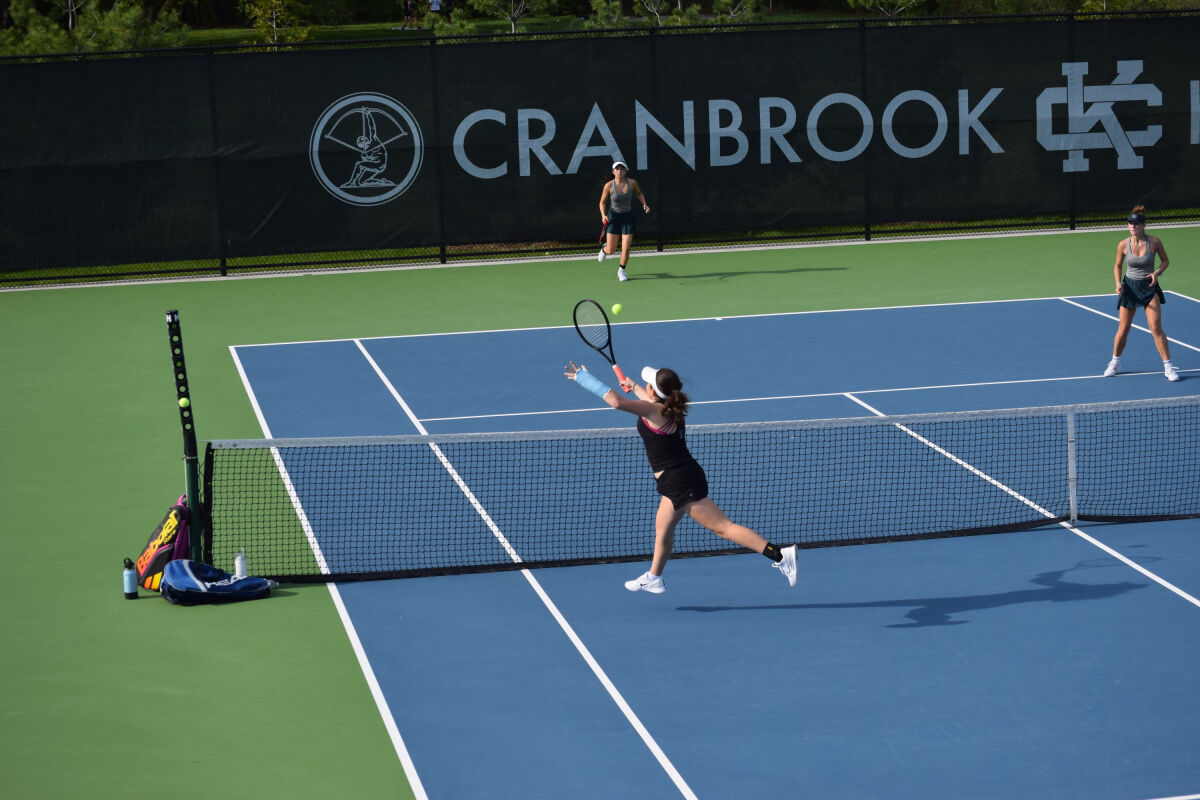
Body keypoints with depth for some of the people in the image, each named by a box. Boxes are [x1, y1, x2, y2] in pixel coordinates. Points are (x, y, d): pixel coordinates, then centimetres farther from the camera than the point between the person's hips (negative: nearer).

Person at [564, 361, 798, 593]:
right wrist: (633, 387, 52)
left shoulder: (654, 411, -19)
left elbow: (617, 401, -32)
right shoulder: (667, 408, 7)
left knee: (723, 527, -8)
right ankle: (653, 578, 40)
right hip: (679, 480, 10)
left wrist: (584, 377, -22)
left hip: (682, 482, -10)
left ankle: (780, 554, -11)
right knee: (663, 527, 24)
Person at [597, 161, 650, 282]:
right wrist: (603, 215, -16)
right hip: (613, 218, -1)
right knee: (611, 250, 2)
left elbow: (639, 193, 14)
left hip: (627, 218, 1)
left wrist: (644, 204, -2)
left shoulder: (632, 183, -7)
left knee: (625, 249, -7)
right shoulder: (609, 185, -12)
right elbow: (602, 202, -1)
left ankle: (621, 271, 20)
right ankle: (605, 249, 41)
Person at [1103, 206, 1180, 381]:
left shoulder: (1154, 242, -11)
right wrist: (1118, 283, -8)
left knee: (1156, 328, -10)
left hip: (1150, 287, -1)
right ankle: (1115, 362, 27)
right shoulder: (1123, 245, -8)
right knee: (1123, 329, 5)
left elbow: (1165, 260, 4)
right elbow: (1117, 265, 7)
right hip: (1129, 286, 1)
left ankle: (1168, 366, -1)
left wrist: (1157, 272, -15)